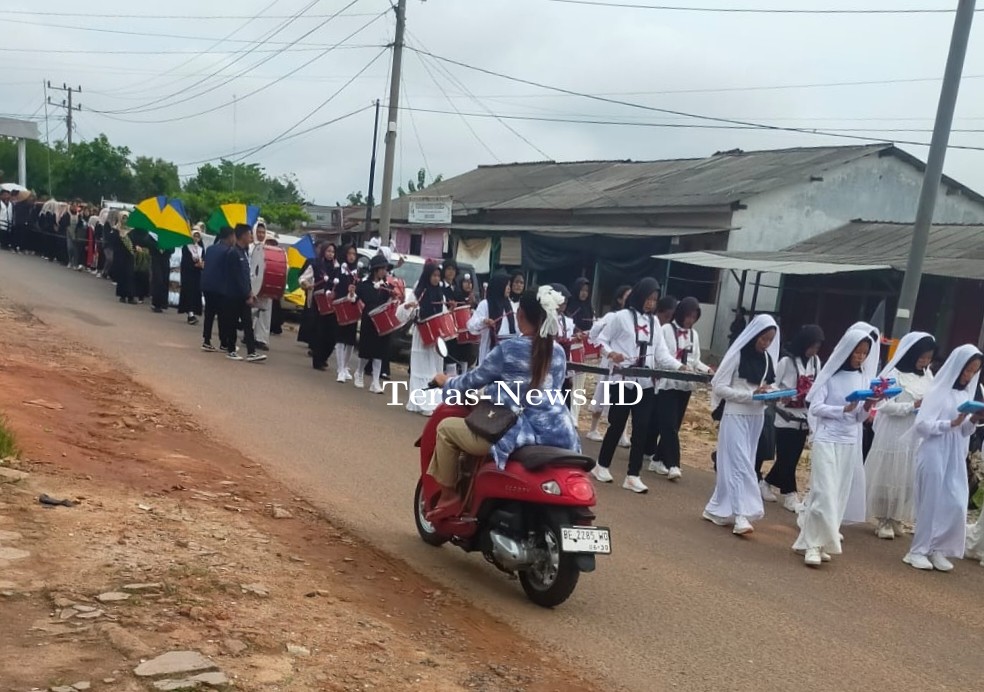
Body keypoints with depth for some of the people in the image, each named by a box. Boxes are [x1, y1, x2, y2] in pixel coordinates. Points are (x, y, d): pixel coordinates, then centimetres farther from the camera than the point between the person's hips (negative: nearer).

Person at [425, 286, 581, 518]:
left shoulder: (507, 349, -9)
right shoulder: (559, 353, 8)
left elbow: (473, 380, 4)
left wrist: (446, 382, 25)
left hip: (518, 434, -7)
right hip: (559, 435, 7)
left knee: (446, 428, 11)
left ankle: (448, 495, 18)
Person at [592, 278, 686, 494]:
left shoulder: (654, 322, 12)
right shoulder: (622, 316, -3)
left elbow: (661, 353, 8)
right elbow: (602, 339, 2)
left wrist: (679, 366, -8)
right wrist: (610, 353, -18)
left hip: (646, 384, 4)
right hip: (623, 381, -4)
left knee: (641, 429, 1)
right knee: (617, 425, 4)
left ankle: (632, 476, 8)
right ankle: (602, 466, 23)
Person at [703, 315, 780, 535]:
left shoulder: (767, 358, 8)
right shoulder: (737, 355, -11)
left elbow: (768, 386, 17)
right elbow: (719, 387, -12)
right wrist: (751, 394, -20)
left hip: (756, 417, 7)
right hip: (735, 415, -7)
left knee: (742, 464, 10)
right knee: (739, 464, -9)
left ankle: (720, 509, 20)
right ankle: (741, 515, -10)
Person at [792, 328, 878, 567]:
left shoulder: (864, 380, 8)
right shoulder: (830, 375, -5)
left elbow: (860, 418, 6)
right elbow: (815, 407, -10)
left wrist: (868, 405, -14)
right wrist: (844, 410, -21)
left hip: (849, 444, 5)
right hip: (826, 440, -5)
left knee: (838, 495, 7)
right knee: (824, 492, -10)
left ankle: (815, 542, 15)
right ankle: (813, 544, -4)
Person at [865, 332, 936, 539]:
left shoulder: (927, 375, 8)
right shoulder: (895, 374, -12)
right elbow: (886, 405, -15)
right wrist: (914, 406, -21)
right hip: (894, 435, -6)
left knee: (909, 479, 10)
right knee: (888, 476, 3)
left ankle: (896, 518, 23)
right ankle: (884, 520, 14)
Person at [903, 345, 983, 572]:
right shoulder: (937, 392, -8)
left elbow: (964, 432, 13)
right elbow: (922, 425, -14)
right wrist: (952, 423, -21)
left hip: (955, 458, 6)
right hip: (934, 455, -6)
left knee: (955, 505, 2)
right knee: (931, 503, -1)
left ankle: (937, 549, 15)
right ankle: (918, 551, 9)